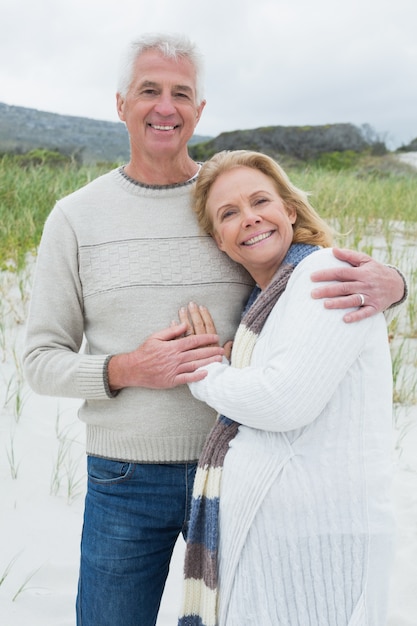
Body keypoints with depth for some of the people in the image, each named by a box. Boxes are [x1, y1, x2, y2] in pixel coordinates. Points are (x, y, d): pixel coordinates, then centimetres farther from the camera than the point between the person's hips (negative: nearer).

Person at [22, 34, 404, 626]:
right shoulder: (76, 216, -2)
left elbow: (338, 277, 7)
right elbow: (42, 361, 0)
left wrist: (387, 282, -19)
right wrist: (127, 371, -20)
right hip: (125, 482, -1)